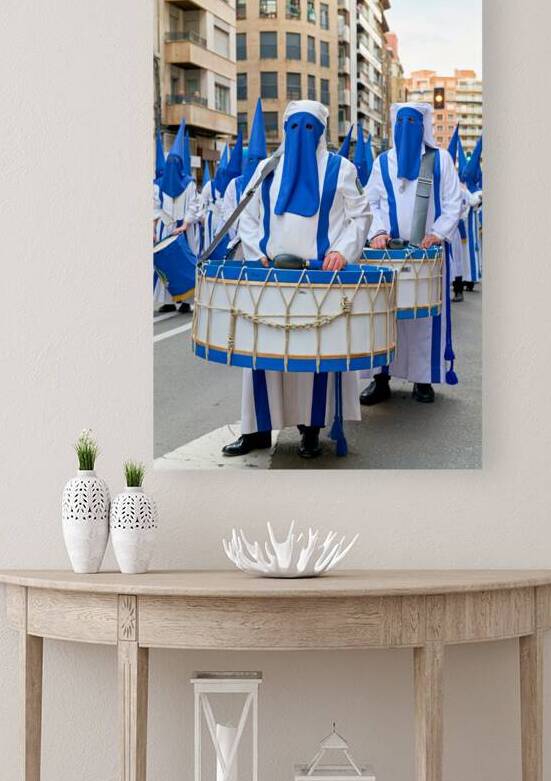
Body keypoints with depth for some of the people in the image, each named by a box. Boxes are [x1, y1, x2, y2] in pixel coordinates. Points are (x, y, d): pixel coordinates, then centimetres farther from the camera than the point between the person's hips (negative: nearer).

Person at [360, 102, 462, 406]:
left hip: (428, 251, -1)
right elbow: (371, 202, 9)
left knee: (427, 311, 0)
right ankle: (381, 377, 3)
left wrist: (438, 233, -13)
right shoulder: (383, 162, 10)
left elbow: (453, 203, 2)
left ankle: (424, 378, 7)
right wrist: (378, 232, -9)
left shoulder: (441, 159, 5)